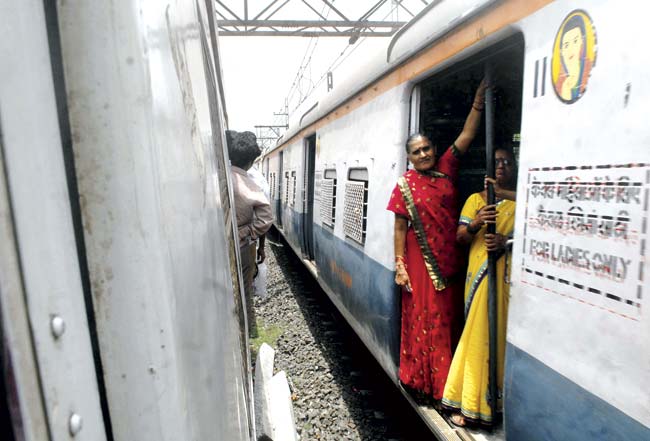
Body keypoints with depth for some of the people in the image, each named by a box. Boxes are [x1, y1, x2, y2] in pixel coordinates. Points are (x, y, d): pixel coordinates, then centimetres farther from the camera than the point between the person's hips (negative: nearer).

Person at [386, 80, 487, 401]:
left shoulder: (446, 170, 6)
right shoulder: (405, 185, -3)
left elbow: (466, 135, 2)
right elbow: (399, 228, -5)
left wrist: (479, 98, -5)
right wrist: (400, 266, -9)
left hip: (450, 259, 4)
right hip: (420, 261, -3)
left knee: (448, 318, 12)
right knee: (421, 317, 3)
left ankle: (446, 380, 27)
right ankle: (420, 379, 19)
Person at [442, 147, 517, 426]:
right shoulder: (475, 199, 12)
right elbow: (460, 238, 5)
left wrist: (506, 241, -17)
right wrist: (476, 224, -15)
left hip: (509, 276, 0)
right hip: (480, 273, 1)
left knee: (502, 332, 0)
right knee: (478, 333, 0)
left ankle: (500, 398, 17)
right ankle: (472, 403, 11)